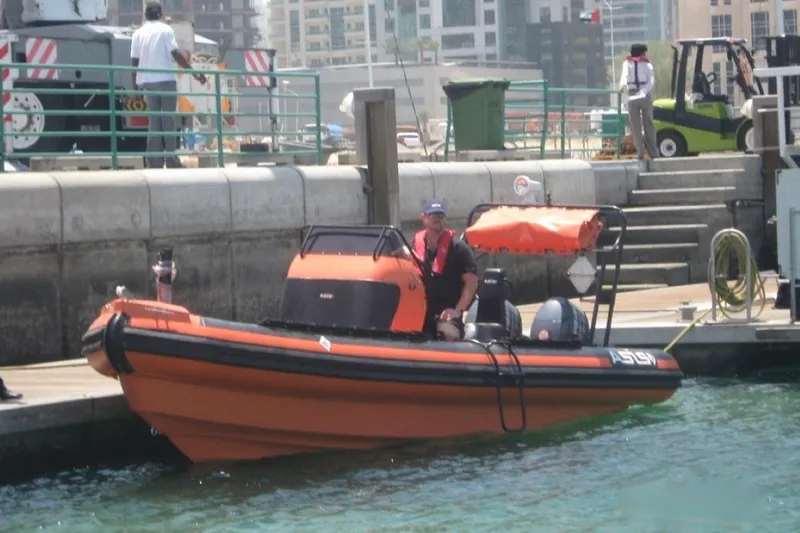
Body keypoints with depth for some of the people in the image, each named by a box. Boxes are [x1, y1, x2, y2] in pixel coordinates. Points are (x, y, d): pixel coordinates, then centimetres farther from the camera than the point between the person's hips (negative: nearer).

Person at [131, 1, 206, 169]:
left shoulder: (138, 33, 9)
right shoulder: (165, 30, -3)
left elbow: (135, 61, 7)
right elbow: (176, 54, -11)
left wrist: (135, 85, 13)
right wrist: (195, 73, -10)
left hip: (148, 81, 4)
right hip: (166, 80, -4)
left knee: (154, 121, 8)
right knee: (169, 120, 1)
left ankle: (155, 160, 2)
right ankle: (171, 158, -3)